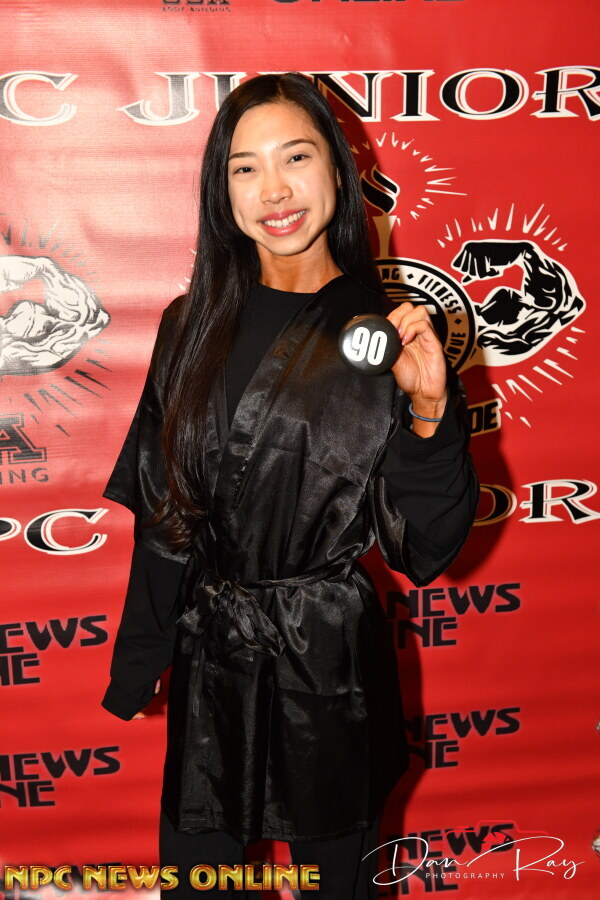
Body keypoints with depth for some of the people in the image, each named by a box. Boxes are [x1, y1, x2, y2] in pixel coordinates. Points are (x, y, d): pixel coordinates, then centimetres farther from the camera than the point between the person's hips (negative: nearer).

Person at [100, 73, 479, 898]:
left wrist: (430, 411, -25)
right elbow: (162, 519, 4)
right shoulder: (194, 326, -2)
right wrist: (138, 666, 11)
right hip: (208, 660, 3)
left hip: (330, 659, -2)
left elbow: (425, 549, -11)